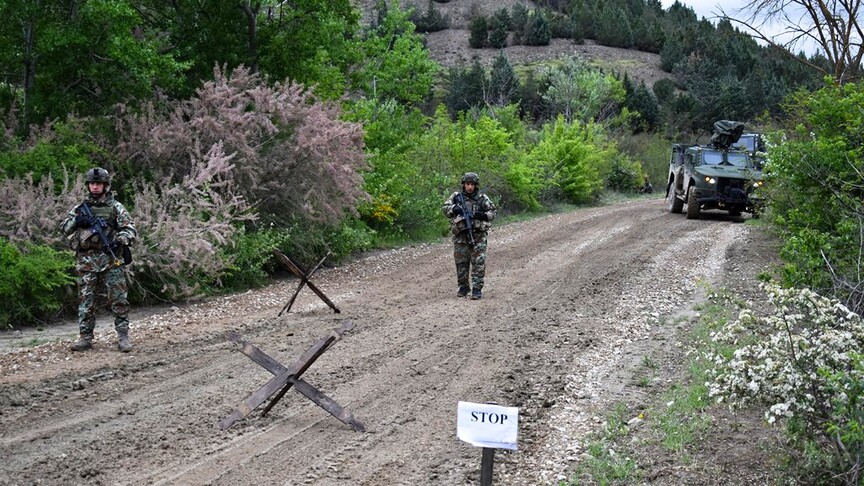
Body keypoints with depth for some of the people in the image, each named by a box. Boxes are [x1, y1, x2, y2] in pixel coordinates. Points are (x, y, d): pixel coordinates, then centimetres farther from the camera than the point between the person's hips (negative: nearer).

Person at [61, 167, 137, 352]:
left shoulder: (115, 207, 4)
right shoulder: (80, 207, 13)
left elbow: (129, 229, 0)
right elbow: (64, 227, 11)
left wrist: (120, 240, -19)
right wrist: (77, 221, -9)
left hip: (111, 260, -3)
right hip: (87, 261, 3)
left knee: (118, 299, -4)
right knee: (85, 300, 4)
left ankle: (123, 336, 0)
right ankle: (85, 337, 10)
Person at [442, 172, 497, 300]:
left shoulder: (482, 198, 5)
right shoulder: (456, 196, 7)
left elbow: (492, 212, 9)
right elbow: (445, 208, 2)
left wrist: (483, 215, -11)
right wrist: (454, 209, -18)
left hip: (478, 235, -1)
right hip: (461, 235, 1)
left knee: (478, 264, -5)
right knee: (461, 263, 7)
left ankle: (477, 289, -2)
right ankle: (463, 287, 21)